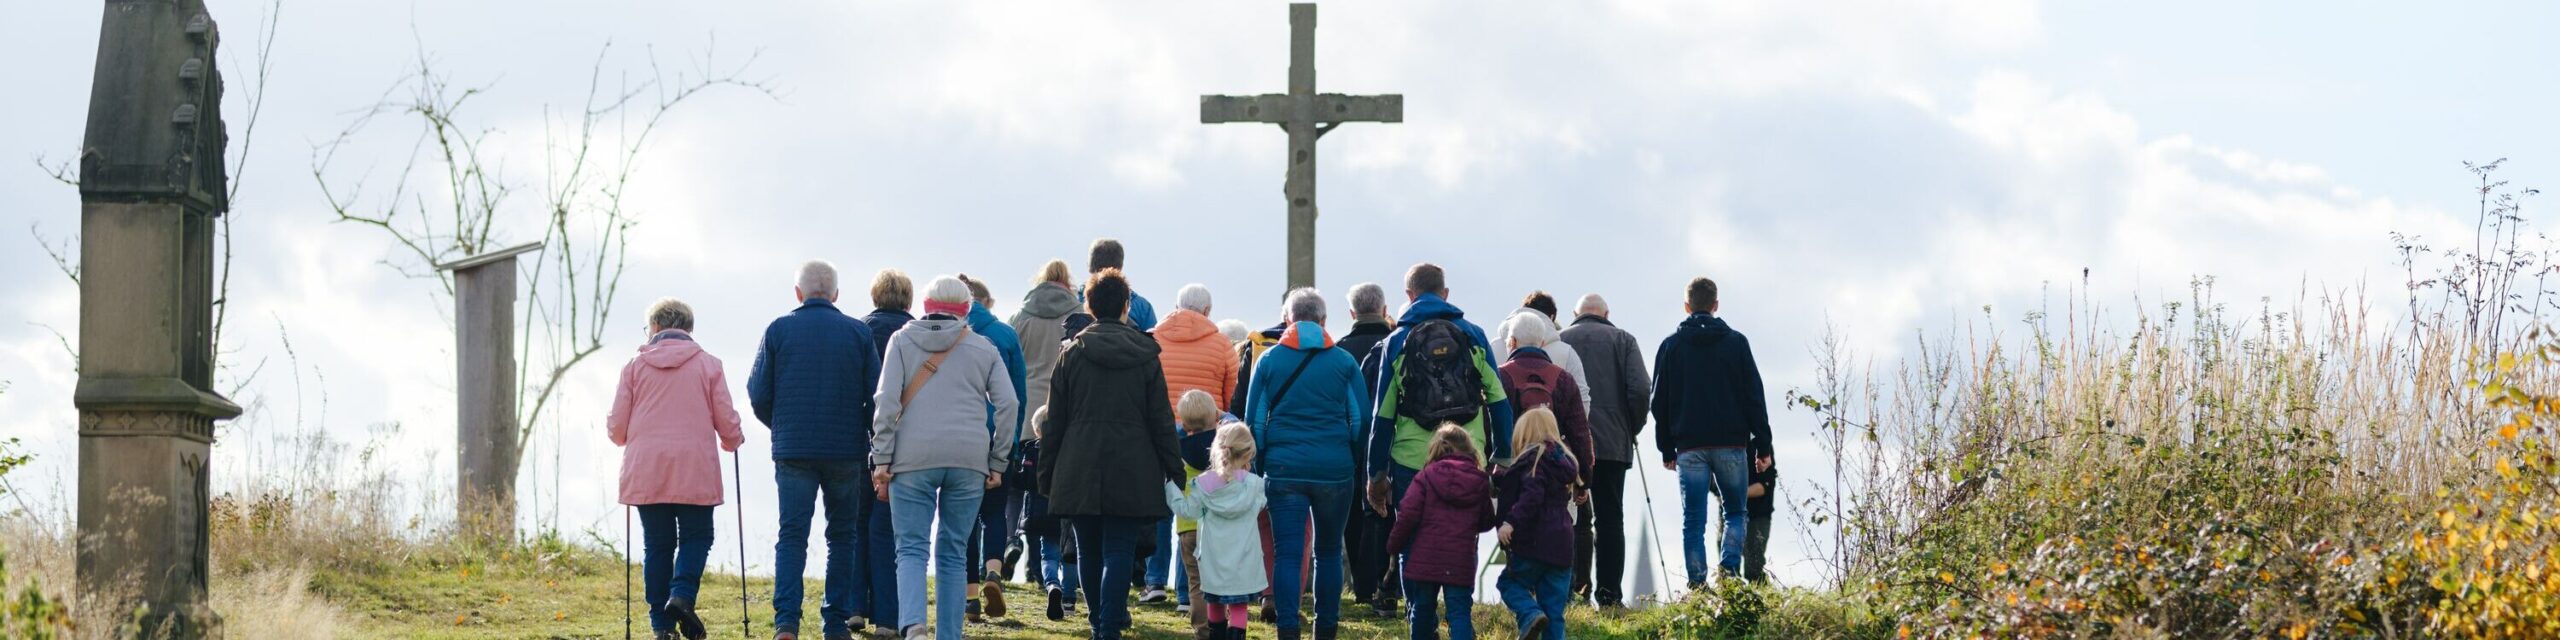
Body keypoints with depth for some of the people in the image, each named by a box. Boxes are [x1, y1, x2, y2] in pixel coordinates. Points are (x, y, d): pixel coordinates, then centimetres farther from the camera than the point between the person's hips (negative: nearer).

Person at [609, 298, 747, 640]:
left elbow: (616, 426, 6)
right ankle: (682, 594, -17)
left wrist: (628, 439, 29)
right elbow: (727, 423, 4)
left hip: (645, 471, 1)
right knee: (696, 537, 9)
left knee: (657, 544, 7)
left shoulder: (635, 366, 6)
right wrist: (732, 442, 26)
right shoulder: (708, 365, 4)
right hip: (695, 471, -1)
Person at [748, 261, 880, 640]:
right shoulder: (858, 333, 2)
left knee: (792, 535, 1)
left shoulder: (778, 331, 0)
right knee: (843, 535, 12)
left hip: (792, 450, 0)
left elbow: (758, 395, 1)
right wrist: (876, 443, 15)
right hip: (846, 451, 0)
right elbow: (876, 396, 1)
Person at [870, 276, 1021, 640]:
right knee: (953, 552, 9)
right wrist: (998, 463, 9)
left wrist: (882, 460, -2)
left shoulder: (902, 341, 9)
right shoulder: (983, 349, 13)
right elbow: (1008, 404, 4)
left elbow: (886, 400, -1)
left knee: (912, 548, -2)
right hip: (969, 460, 1)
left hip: (913, 458, -1)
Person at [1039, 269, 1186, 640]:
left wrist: (1046, 472, 9)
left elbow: (1055, 419, 4)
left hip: (1080, 471, 1)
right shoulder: (1145, 355, 1)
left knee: (1089, 552, 14)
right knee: (1119, 554, -2)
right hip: (1132, 474, -1)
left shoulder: (1072, 353, 2)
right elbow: (1161, 421, 2)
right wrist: (1174, 470, 7)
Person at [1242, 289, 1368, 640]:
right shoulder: (1344, 362, 4)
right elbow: (1361, 420, 4)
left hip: (1284, 469, 0)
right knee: (1329, 551, 13)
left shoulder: (1269, 360, 4)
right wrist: (1356, 467, 12)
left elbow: (1254, 420, 4)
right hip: (1335, 470, 1)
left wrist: (1257, 468, 9)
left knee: (1287, 553, -1)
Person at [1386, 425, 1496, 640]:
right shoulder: (1480, 481, 5)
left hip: (1425, 558, 0)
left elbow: (1408, 515, -7)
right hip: (1461, 562, 0)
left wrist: (1394, 545, 5)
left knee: (1423, 608, 15)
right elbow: (1486, 522, 13)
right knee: (1460, 611, -1)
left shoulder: (1427, 476, -1)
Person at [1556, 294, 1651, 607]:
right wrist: (1632, 429, 10)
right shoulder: (1622, 340, 6)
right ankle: (1609, 595, -4)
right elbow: (1641, 390, -4)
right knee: (1610, 519, 3)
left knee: (1573, 519, 4)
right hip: (1613, 443, 0)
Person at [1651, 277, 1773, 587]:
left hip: (1689, 446, 0)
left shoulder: (1671, 346, 6)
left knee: (1693, 521, 1)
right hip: (1731, 444, 0)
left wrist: (1667, 449, 13)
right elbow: (1754, 396, 2)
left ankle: (1697, 585, -8)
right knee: (1736, 513, 11)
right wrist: (1762, 444, 7)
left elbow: (1660, 403, 7)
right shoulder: (1736, 342, 3)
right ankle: (1729, 567, -13)